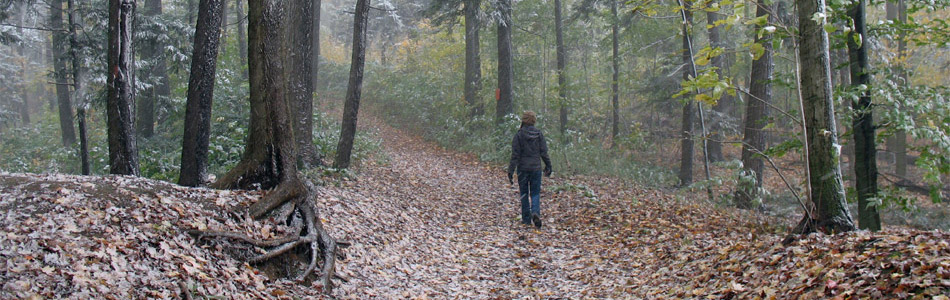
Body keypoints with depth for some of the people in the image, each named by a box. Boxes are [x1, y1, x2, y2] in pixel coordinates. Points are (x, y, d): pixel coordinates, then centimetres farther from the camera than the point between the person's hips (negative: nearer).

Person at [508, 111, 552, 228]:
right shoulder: (539, 134, 0)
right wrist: (548, 166, 15)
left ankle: (526, 218, 12)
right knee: (535, 192, 8)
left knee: (524, 193, 10)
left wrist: (510, 171, -8)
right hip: (536, 168, 2)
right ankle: (536, 212, -17)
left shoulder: (519, 135, -8)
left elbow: (515, 155, -10)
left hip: (523, 168, -2)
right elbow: (544, 152, 3)